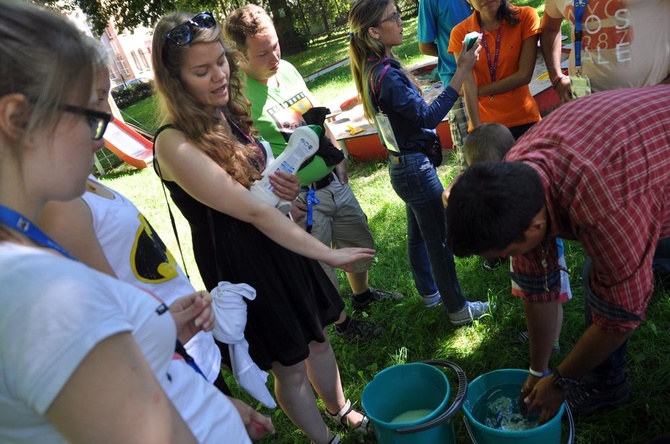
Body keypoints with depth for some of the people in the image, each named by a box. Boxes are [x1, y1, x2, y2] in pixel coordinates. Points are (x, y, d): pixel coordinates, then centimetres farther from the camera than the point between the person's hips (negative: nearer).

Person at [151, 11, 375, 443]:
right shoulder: (175, 144, -25)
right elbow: (253, 211, -26)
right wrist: (327, 254, -22)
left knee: (317, 338, 23)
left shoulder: (226, 111, -1)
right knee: (290, 366, 13)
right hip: (240, 263, -7)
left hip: (277, 244, 7)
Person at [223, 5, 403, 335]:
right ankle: (342, 323, 36)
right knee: (320, 270, 11)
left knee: (361, 243, 24)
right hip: (300, 199, -7)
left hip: (335, 182, 8)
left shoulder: (288, 69, 1)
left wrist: (338, 156, 11)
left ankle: (362, 295, 51)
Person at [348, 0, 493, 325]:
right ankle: (458, 309, 19)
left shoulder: (374, 68, 5)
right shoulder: (386, 75, -25)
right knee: (441, 240, 4)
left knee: (419, 233, 23)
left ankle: (428, 290, 41)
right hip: (415, 167, -9)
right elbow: (426, 116, -27)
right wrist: (461, 72, -29)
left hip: (402, 163, 9)